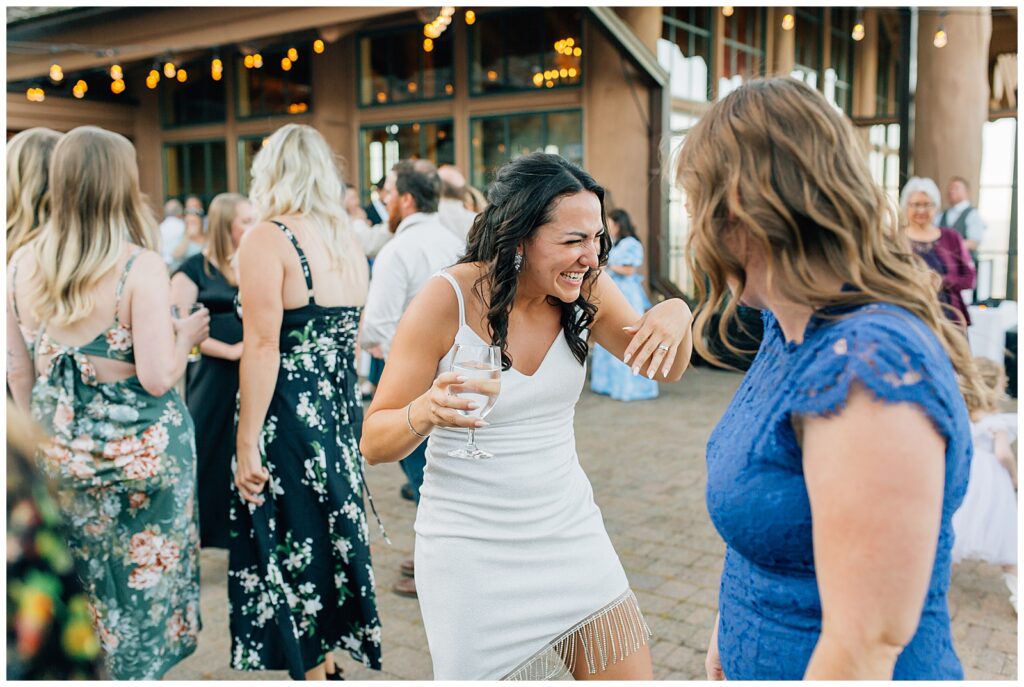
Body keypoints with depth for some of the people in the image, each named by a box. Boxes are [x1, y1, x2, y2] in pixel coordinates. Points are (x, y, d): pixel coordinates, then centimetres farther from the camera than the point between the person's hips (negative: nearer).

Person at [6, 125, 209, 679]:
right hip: (139, 450, -4)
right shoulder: (141, 267, -17)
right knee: (145, 579, 13)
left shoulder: (22, 264, -2)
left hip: (58, 451, 5)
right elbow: (157, 378, -20)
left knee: (80, 584, 21)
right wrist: (185, 336, -3)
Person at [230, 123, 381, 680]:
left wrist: (247, 444, -17)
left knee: (291, 545, 5)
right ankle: (328, 661, 33)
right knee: (330, 531, 18)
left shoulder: (268, 238, -12)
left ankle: (310, 669, 16)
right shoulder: (348, 241, 8)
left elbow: (262, 346, -19)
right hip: (340, 410, 7)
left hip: (288, 417, -7)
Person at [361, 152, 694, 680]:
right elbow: (374, 443, -13)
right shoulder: (446, 301, -18)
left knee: (631, 673, 7)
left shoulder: (584, 289, -5)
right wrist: (425, 412, -36)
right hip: (471, 551, -4)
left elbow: (664, 371, 5)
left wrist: (675, 315, -17)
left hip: (570, 532, 4)